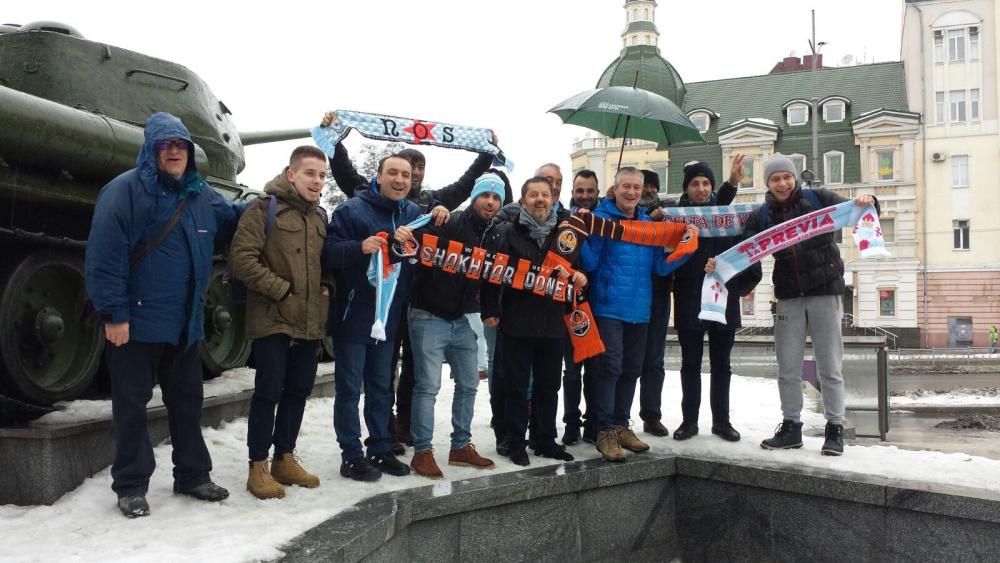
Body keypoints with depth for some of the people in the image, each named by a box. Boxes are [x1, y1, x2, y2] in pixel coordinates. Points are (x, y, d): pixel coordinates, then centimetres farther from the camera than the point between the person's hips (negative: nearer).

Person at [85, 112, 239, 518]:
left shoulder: (201, 195, 9)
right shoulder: (124, 190, -12)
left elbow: (232, 221, 27)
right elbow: (104, 256, -17)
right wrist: (113, 313, -19)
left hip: (185, 322, 7)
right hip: (136, 321, -6)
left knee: (187, 401, 14)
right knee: (131, 404, 4)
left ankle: (192, 476, 27)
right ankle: (131, 485, 15)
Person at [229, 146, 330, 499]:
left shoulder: (321, 216, 14)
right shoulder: (265, 209, -6)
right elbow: (241, 258, -14)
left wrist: (326, 289, 7)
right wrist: (282, 289, -15)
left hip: (310, 322, 7)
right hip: (272, 320, -7)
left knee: (298, 391, 12)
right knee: (269, 392, -2)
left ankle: (285, 459, 25)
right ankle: (258, 467, 9)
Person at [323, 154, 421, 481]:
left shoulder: (414, 214, 9)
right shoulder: (351, 210, -9)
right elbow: (329, 253, -16)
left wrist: (409, 242, -12)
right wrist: (360, 247, -33)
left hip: (389, 316, 6)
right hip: (353, 315, -6)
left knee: (381, 387, 15)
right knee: (349, 389, 1)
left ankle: (380, 450, 25)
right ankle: (351, 457, 9)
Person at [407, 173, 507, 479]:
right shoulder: (450, 223, -13)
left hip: (463, 319, 7)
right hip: (430, 317, -7)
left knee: (469, 383, 12)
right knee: (428, 385, -5)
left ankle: (461, 447, 26)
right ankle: (422, 452, 5)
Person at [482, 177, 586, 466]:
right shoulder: (507, 233, -1)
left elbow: (575, 267, 23)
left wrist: (579, 276, 1)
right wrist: (490, 310, -11)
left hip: (552, 325, 4)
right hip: (516, 324, -4)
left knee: (549, 386, 12)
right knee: (516, 387, 3)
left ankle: (546, 441, 24)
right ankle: (516, 443, 13)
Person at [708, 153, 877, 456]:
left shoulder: (818, 199, 0)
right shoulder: (763, 216, 6)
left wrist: (866, 202, -25)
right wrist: (720, 262, -21)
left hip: (825, 293, -3)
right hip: (789, 297, 3)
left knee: (829, 367, 2)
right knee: (788, 368, 8)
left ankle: (835, 429, 11)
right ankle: (791, 427, 19)